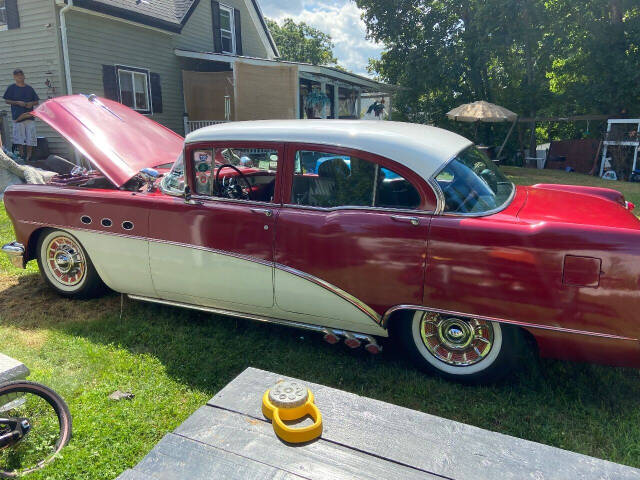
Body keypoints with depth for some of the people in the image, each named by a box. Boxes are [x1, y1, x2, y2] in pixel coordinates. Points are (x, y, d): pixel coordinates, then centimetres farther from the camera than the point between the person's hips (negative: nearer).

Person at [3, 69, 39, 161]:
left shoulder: (29, 88, 14)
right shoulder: (11, 88, 6)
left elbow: (37, 101, 16)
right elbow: (7, 100, 5)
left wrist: (31, 103, -5)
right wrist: (17, 102, -10)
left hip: (29, 116, 2)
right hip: (18, 116, -2)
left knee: (30, 137, -2)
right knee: (20, 136, -5)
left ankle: (29, 155, 3)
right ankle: (22, 154, 2)